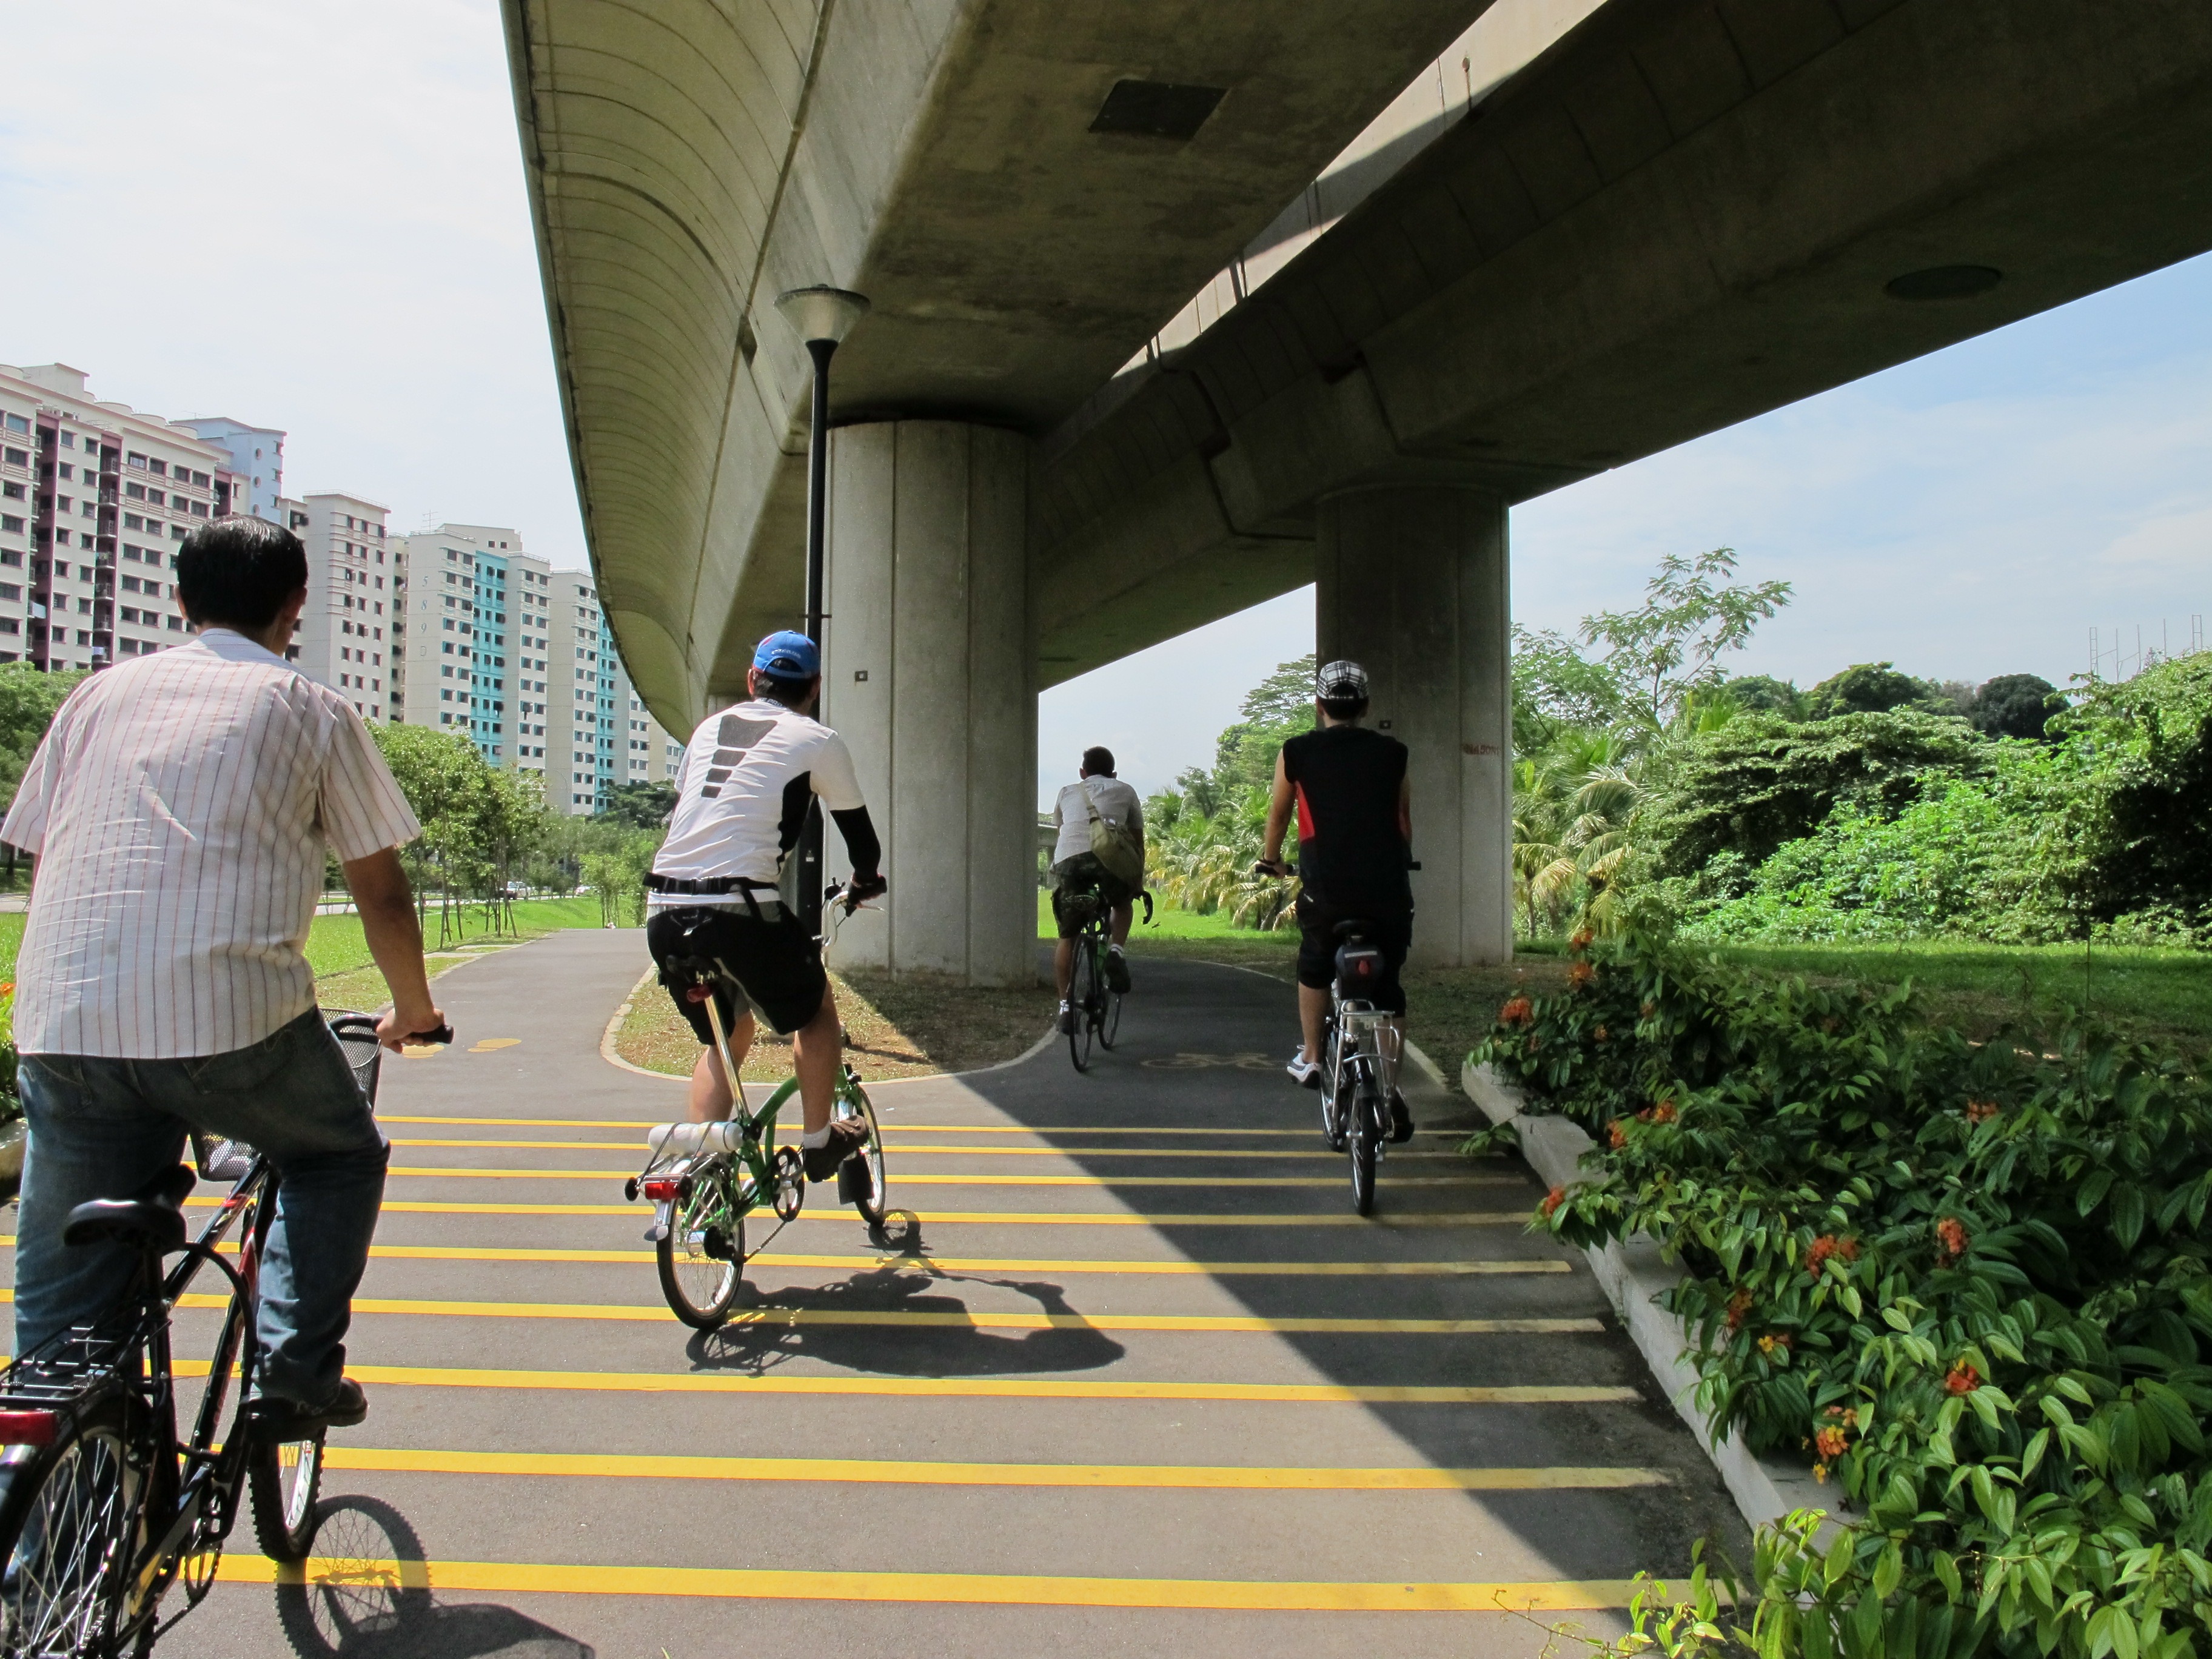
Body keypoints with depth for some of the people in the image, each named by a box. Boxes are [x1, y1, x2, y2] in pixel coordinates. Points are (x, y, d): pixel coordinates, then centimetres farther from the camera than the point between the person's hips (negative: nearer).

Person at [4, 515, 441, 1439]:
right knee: (339, 1158, 24)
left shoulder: (102, 692, 19)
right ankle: (296, 1378, 12)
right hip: (233, 1016, -3)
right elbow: (380, 892, 11)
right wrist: (414, 1010, 27)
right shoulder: (312, 710, 10)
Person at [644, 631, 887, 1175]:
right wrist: (866, 880, 36)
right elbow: (859, 833, 15)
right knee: (815, 1012, 20)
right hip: (739, 908, -5)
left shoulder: (710, 728, 20)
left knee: (727, 1036, 25)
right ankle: (818, 1143, 24)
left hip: (664, 911, 6)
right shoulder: (817, 740, 6)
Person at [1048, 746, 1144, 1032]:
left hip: (1067, 859, 1)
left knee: (1067, 937, 14)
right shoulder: (1125, 791, 30)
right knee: (1123, 903, 30)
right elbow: (1138, 842, 31)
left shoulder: (1068, 793, 32)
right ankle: (1117, 950, 4)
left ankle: (1065, 1006, 11)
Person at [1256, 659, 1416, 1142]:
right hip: (1388, 888, 1)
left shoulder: (1296, 752, 6)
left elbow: (1279, 813, 19)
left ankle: (1311, 1059, 28)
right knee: (1388, 986, 12)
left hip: (1326, 888, -1)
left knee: (1315, 965, 26)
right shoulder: (1392, 753, 10)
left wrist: (1271, 859, 37)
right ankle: (1389, 1087, 1)